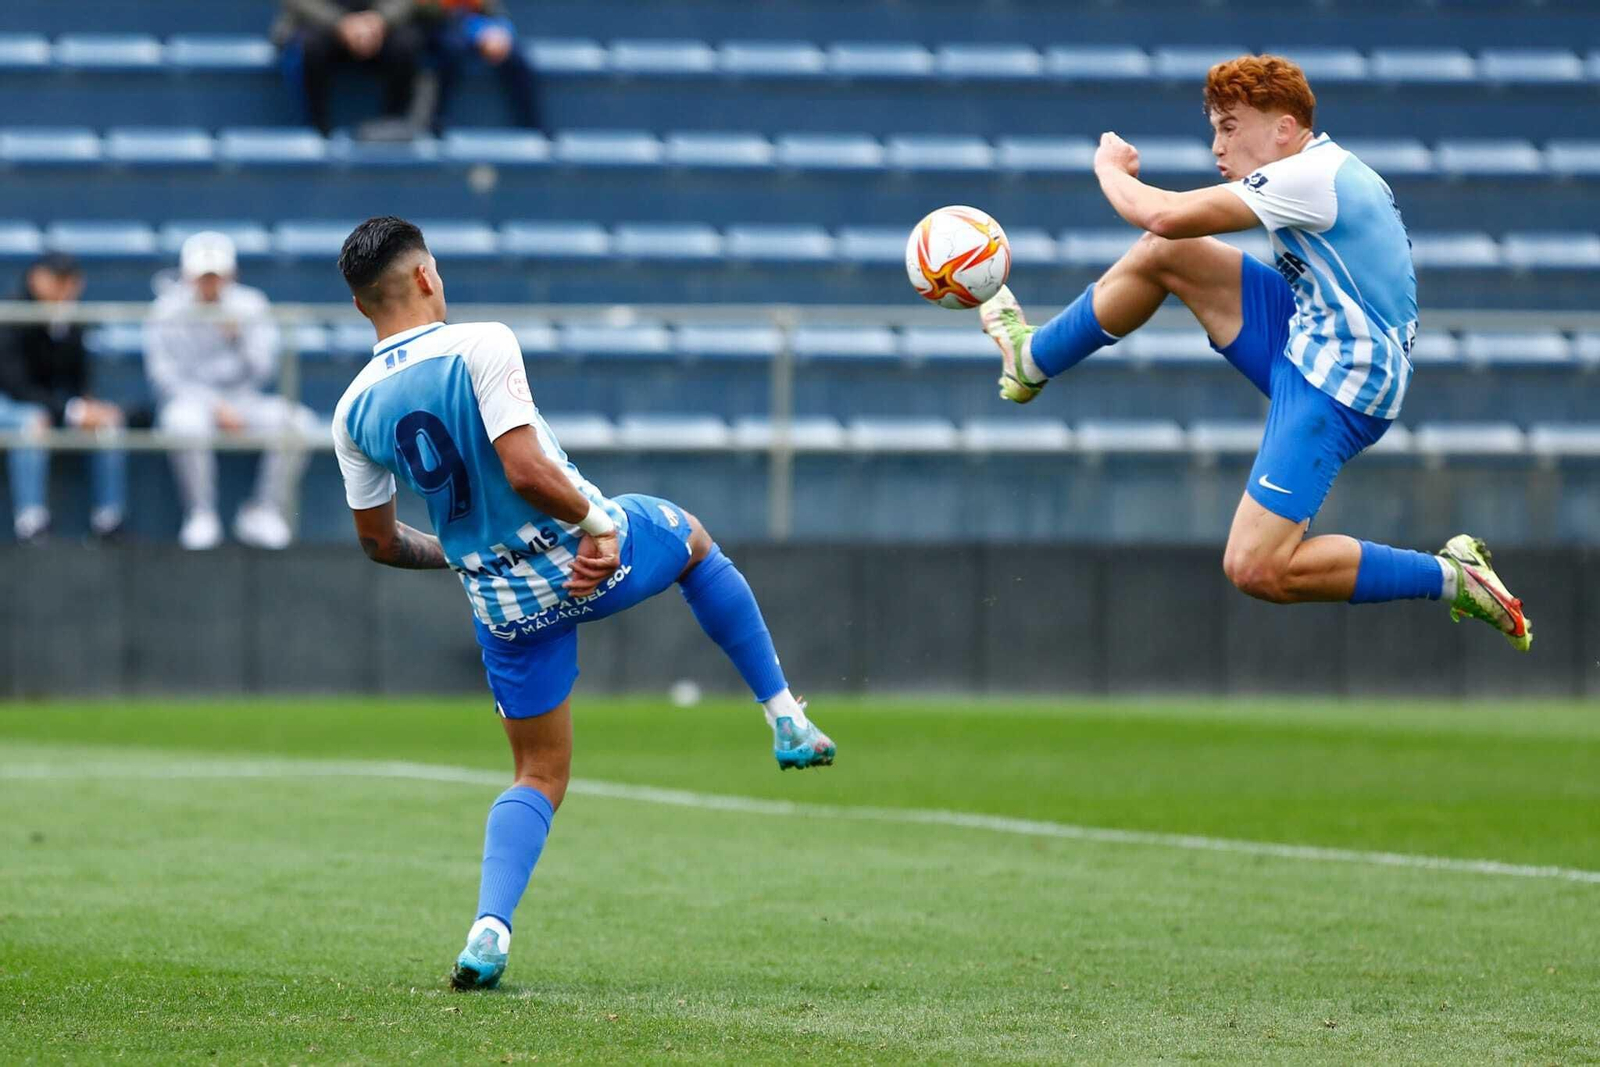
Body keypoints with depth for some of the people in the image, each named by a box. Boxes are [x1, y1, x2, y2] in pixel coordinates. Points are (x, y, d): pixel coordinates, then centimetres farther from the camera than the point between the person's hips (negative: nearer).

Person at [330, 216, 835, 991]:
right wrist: (598, 520, -13)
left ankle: (489, 928, -6)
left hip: (502, 603, 4)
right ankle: (785, 719, 36)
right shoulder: (480, 347, -19)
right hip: (580, 554, -4)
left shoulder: (354, 411, -2)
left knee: (538, 778, 17)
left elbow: (378, 542, 7)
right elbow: (525, 471, -28)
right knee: (692, 539, 31)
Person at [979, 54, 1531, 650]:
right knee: (1163, 254, 9)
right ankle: (1033, 359, 30)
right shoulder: (1331, 171, 11)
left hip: (1335, 393, -10)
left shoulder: (1309, 178, -20)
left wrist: (1112, 169, -3)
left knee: (1256, 569, -19)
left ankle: (1451, 577, -9)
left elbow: (1162, 214, -22)